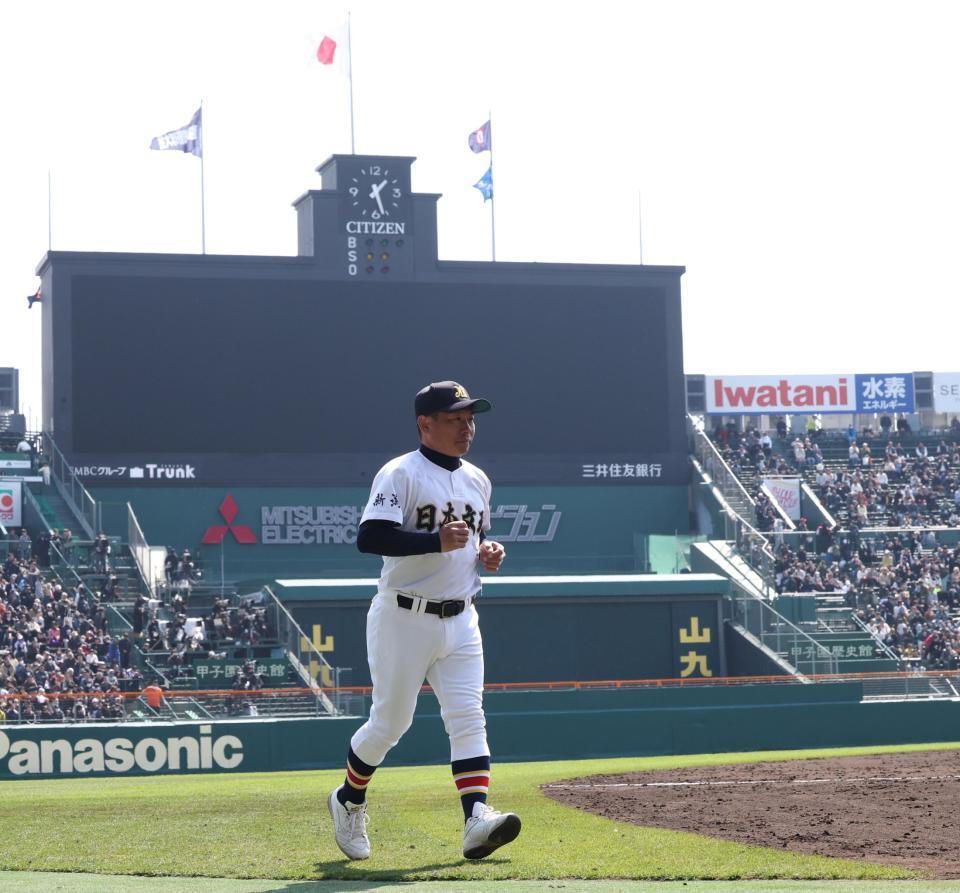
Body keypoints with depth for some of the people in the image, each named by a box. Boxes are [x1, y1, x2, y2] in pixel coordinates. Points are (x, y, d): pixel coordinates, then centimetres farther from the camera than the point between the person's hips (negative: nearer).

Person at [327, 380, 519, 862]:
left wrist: (489, 551, 4)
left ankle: (477, 820, -16)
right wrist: (438, 541, -29)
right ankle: (348, 801, 28)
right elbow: (369, 537, -22)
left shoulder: (478, 480, 13)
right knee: (390, 722, 4)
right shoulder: (399, 474, -11)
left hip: (460, 620, 6)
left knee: (468, 719, -8)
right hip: (404, 619, -6)